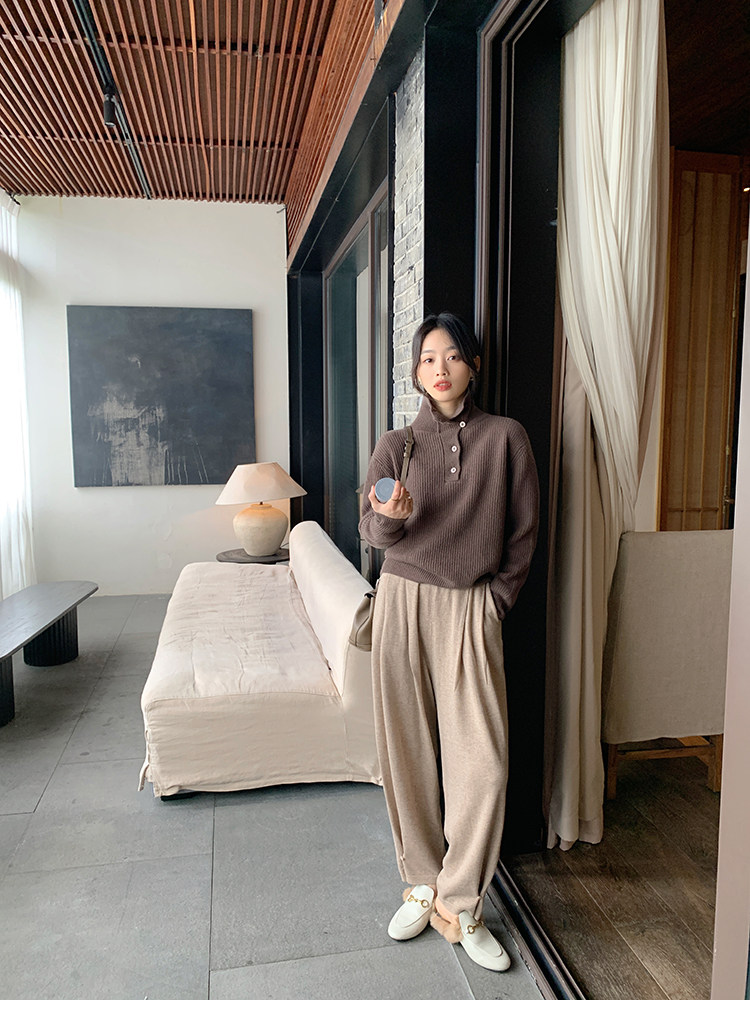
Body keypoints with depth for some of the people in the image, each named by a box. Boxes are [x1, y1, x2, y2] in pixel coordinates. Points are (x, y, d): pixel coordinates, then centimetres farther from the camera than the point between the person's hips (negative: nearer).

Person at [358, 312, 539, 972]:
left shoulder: (505, 438, 1)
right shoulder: (397, 444, 3)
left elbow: (523, 532, 5)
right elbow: (372, 530, 1)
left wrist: (496, 600, 1)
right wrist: (390, 518, -21)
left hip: (472, 608, -1)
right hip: (403, 602, 1)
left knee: (482, 758, -5)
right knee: (408, 750, 7)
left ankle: (459, 904, 14)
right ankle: (423, 884, 27)